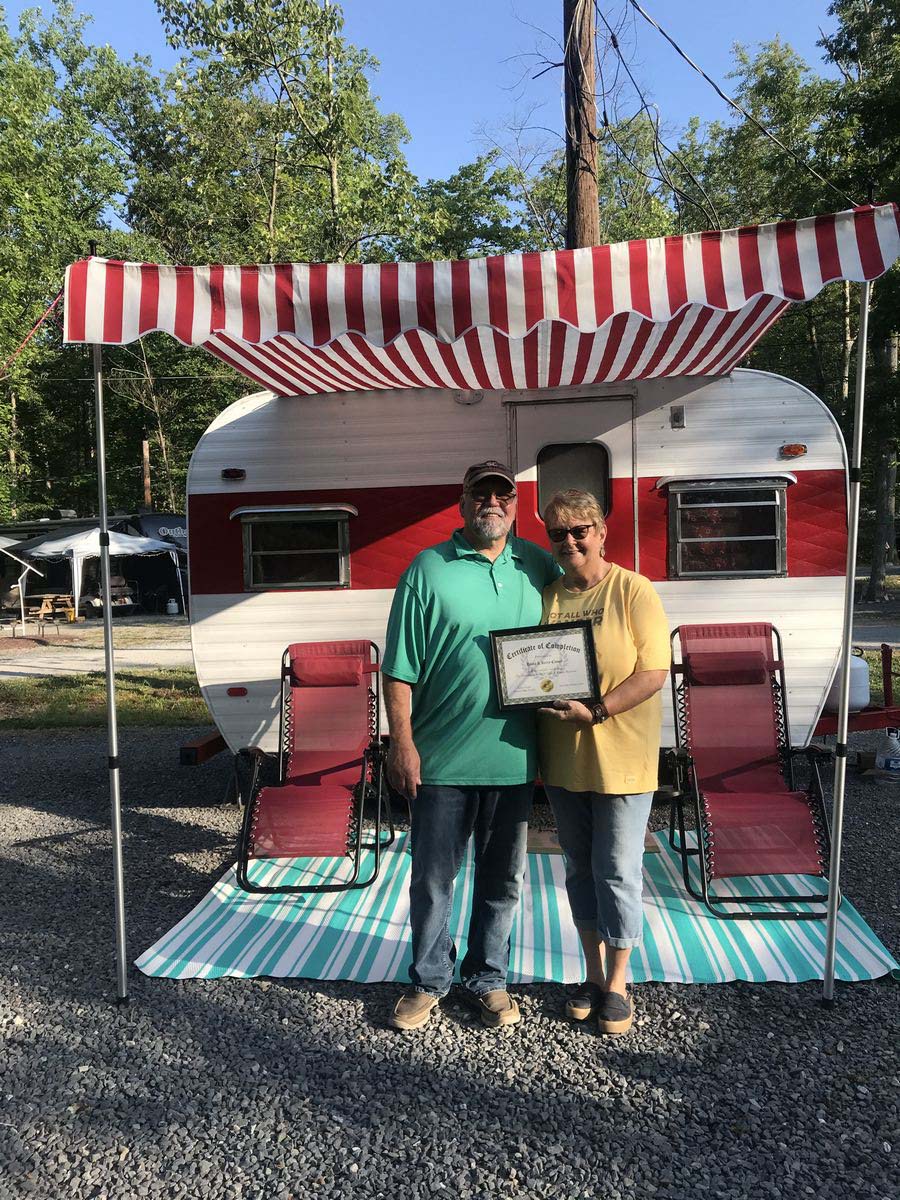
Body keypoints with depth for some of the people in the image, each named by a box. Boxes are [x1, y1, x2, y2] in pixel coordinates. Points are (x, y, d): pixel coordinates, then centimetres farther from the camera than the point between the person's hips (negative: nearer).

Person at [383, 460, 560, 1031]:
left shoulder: (540, 567, 5)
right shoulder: (429, 569, -4)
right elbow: (400, 668, -5)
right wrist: (402, 743, -9)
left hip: (513, 759, 3)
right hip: (441, 758, -2)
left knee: (503, 880, 16)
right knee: (432, 879, 12)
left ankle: (489, 979, 35)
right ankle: (428, 981, 32)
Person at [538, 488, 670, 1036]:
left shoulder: (633, 590, -9)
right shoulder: (547, 596, 6)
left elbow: (654, 672, -15)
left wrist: (595, 712, -23)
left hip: (621, 758, -4)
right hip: (562, 760, 5)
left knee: (617, 872, 5)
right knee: (580, 868, 15)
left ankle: (617, 983, 24)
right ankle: (594, 973, 33)